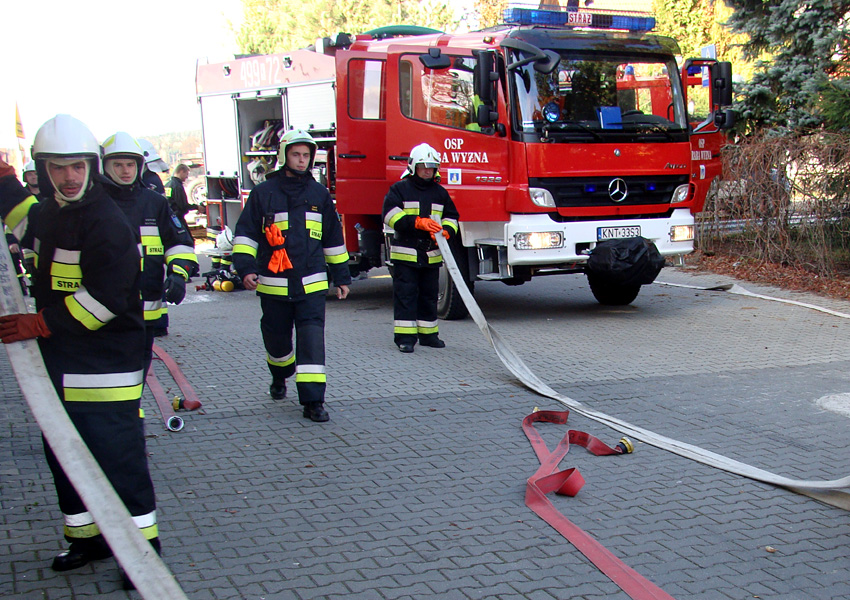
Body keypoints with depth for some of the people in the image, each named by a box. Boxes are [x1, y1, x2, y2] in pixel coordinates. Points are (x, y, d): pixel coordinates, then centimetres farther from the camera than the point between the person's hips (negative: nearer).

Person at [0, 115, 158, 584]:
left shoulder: (107, 221, -17)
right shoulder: (53, 212, 10)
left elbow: (105, 299, -23)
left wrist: (40, 324, -20)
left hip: (104, 365, -9)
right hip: (59, 363, 9)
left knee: (119, 456, -5)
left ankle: (144, 544, 7)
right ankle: (86, 537, 31)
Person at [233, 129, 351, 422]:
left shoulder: (319, 194, 8)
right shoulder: (263, 193, 1)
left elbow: (333, 239, 16)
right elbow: (245, 234, 1)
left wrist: (341, 277, 16)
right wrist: (246, 268, -12)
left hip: (312, 284, 1)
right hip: (273, 285, 0)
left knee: (312, 339, -10)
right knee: (276, 338, 12)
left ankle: (313, 401, -11)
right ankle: (279, 376, 43)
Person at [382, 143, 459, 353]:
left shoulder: (440, 192, 14)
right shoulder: (400, 189, 0)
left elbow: (451, 216, 15)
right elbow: (390, 214, -12)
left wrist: (446, 231, -9)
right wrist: (418, 222, -23)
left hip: (431, 254, 5)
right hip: (405, 252, -4)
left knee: (429, 295, 10)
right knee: (406, 294, -5)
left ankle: (428, 333, 20)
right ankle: (405, 336, -3)